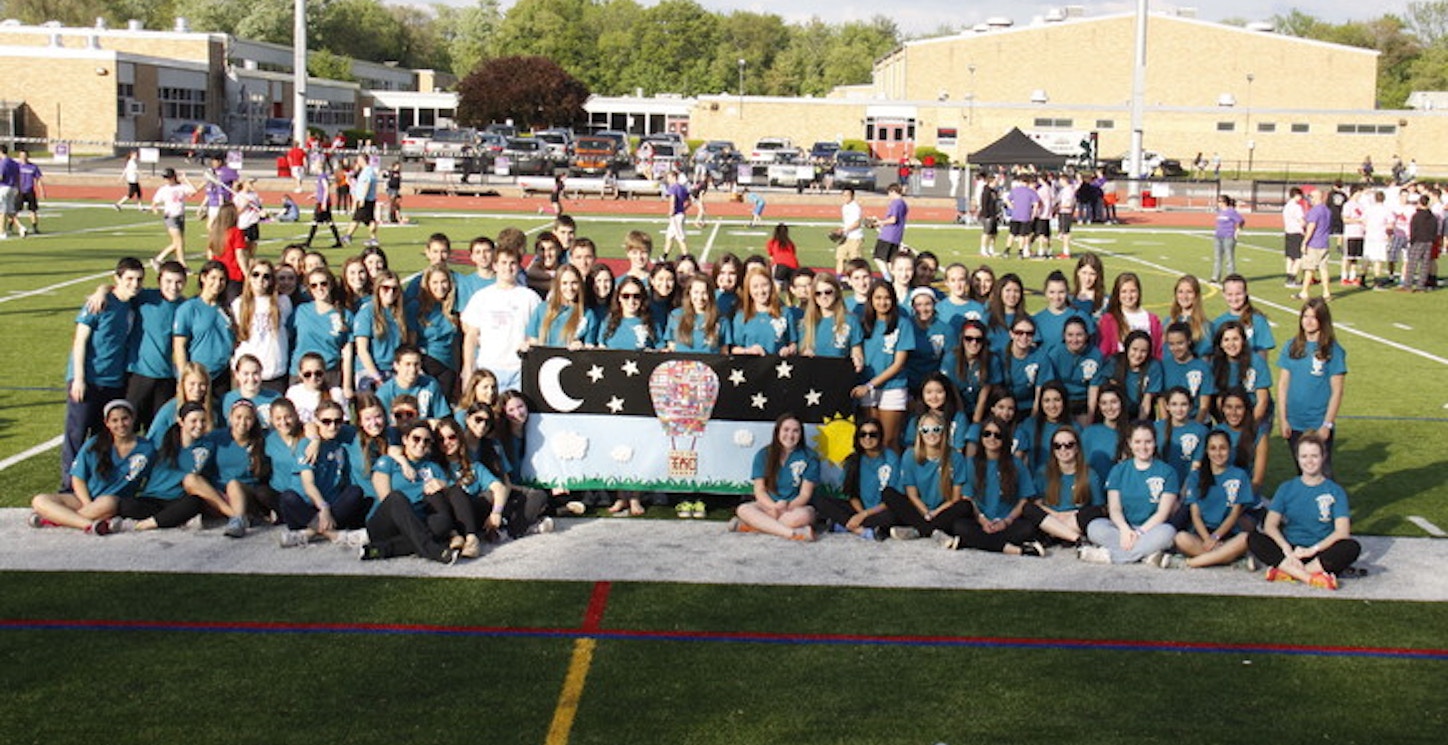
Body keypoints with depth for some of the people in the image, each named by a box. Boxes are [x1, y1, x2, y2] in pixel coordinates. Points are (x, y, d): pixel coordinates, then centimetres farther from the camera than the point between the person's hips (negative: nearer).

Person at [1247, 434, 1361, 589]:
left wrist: (1313, 549, -21)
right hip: (1291, 551, 1)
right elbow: (1270, 525, -2)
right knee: (1253, 540, -26)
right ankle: (1310, 577, -36)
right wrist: (1287, 550, -20)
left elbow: (1342, 531, -7)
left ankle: (1289, 572, -32)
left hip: (1321, 553, -1)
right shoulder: (1286, 488, 10)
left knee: (1352, 547, -31)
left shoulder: (1335, 491, 6)